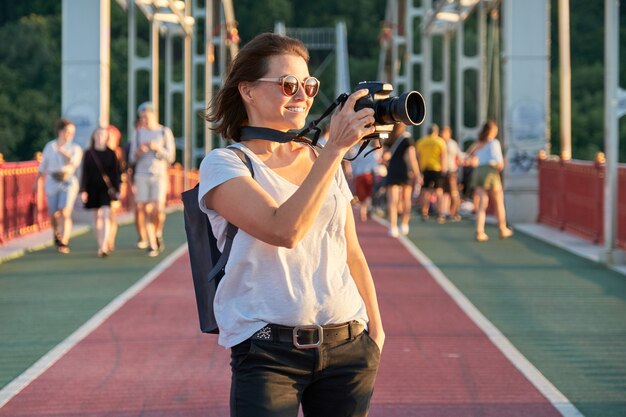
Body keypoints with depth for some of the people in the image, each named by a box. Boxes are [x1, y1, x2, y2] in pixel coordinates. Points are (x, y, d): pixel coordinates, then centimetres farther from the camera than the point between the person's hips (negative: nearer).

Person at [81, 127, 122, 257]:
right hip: (93, 188, 2)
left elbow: (116, 173, 2)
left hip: (107, 188, -2)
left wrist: (117, 190, -4)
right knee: (97, 217, 8)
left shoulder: (111, 154, 2)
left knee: (106, 216, -13)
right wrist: (83, 190, -3)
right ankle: (101, 245, 17)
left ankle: (104, 247, -19)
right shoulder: (89, 154, 4)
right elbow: (85, 173, 3)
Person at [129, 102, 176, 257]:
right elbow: (132, 159, 8)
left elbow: (170, 157, -4)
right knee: (144, 210, -5)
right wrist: (138, 152, -15)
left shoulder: (165, 132, 1)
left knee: (158, 210, -14)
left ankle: (158, 233, 15)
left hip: (159, 176, -2)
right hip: (141, 176, 2)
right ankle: (152, 245, 1)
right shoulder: (138, 134, 7)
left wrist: (157, 148, -20)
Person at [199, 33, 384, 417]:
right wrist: (336, 148, -19)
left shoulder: (324, 162, 13)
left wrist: (375, 331, 13)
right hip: (268, 352, -5)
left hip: (347, 346, 5)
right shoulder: (224, 165, -4)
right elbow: (284, 231, -20)